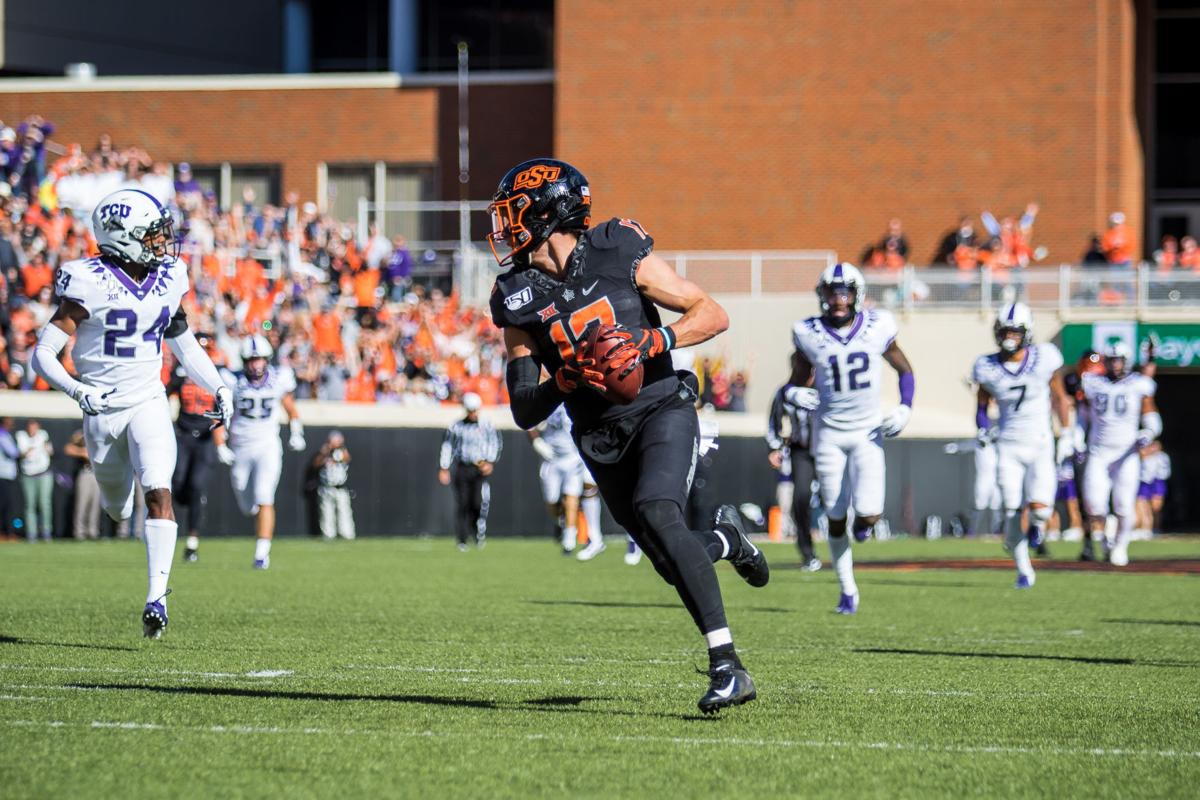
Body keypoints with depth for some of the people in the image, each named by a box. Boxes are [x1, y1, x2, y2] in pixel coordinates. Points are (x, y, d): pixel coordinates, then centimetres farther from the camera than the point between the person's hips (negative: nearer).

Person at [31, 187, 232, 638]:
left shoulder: (167, 281, -1)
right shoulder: (91, 285, -18)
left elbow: (184, 344, 16)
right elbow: (43, 355, -18)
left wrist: (217, 387, 6)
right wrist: (78, 390, -33)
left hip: (149, 403, 2)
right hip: (102, 409, -2)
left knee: (158, 494, -18)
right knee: (118, 510, 14)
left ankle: (157, 597, -19)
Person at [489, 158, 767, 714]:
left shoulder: (621, 257, -9)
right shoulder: (520, 300, 0)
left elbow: (713, 314, -6)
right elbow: (524, 413, -1)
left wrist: (653, 342, -22)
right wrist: (567, 379, -21)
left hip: (661, 412, -4)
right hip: (601, 438, 4)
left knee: (655, 515, -30)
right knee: (675, 566, 5)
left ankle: (727, 665, -31)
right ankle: (725, 539, 43)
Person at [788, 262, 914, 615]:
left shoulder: (877, 328, -7)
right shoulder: (810, 334, -6)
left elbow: (905, 371, 8)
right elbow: (797, 381, 6)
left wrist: (905, 408, -7)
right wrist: (795, 395, -17)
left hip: (867, 431, -1)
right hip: (829, 433, 1)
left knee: (870, 514, -15)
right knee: (835, 517, 4)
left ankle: (863, 520, 24)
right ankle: (847, 590, 20)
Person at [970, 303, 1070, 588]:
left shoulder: (1044, 359, -7)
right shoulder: (988, 368, -4)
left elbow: (1059, 397, 7)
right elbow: (982, 404, 12)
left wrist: (1066, 435, 7)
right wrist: (983, 427, -7)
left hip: (1040, 446, -1)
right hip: (1008, 447, 1)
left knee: (1040, 508, -16)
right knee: (1012, 512, -6)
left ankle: (1038, 522, 23)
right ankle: (1024, 570, 12)